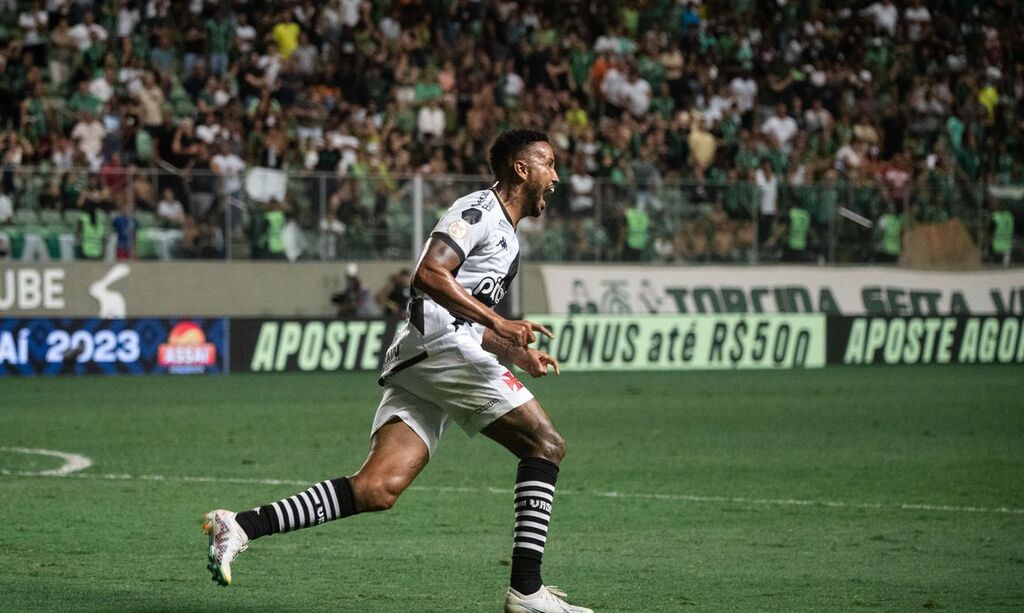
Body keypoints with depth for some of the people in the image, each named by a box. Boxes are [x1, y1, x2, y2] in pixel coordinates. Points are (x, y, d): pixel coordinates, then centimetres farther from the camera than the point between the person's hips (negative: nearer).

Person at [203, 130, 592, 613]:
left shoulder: (505, 238, 29)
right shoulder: (479, 210, -3)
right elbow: (429, 274, -18)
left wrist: (516, 355, 28)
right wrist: (498, 323, -20)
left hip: (414, 364, 9)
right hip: (438, 345, -9)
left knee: (378, 489, -7)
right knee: (546, 444, -5)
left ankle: (241, 527, -13)